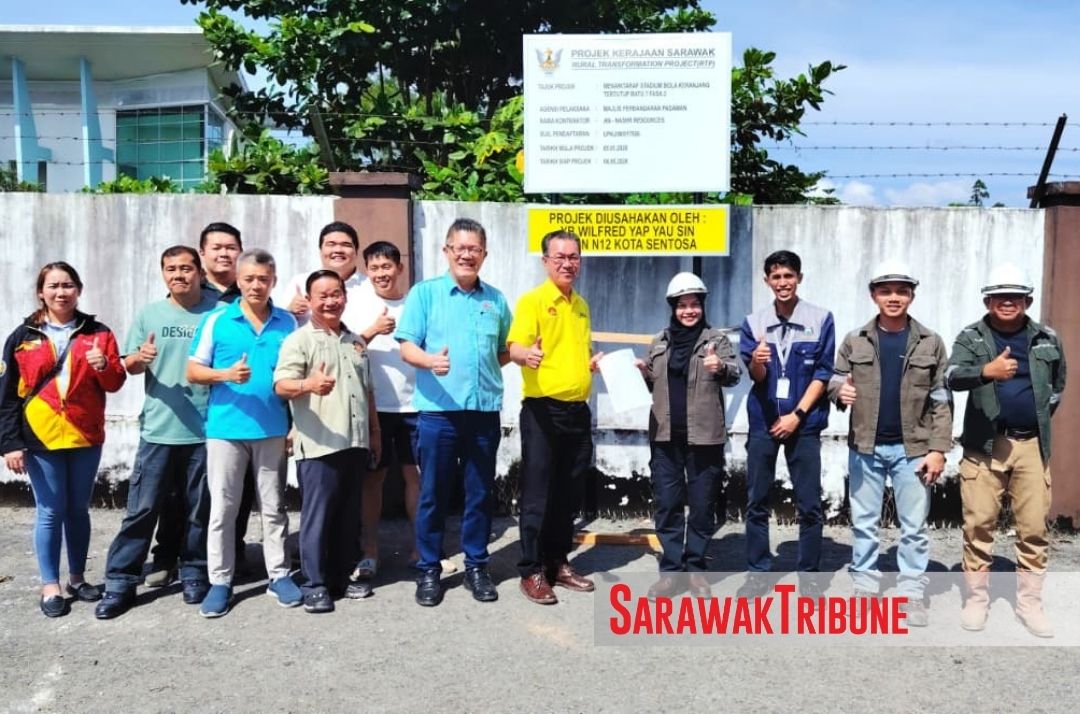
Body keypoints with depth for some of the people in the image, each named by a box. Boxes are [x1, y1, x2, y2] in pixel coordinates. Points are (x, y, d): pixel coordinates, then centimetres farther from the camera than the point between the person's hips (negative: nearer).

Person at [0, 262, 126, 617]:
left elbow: (115, 383, 4)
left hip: (85, 437, 2)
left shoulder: (98, 333, 4)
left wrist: (104, 367, -18)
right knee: (51, 512, 2)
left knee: (79, 509, 12)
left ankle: (77, 578, 25)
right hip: (41, 439, -2)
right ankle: (51, 586, 13)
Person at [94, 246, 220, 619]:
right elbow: (128, 366, 6)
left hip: (206, 429, 0)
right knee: (142, 508, 2)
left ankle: (194, 575, 23)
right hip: (158, 429, 0)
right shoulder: (149, 314, 5)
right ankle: (120, 582, 10)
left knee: (199, 510, 10)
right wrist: (139, 358, -16)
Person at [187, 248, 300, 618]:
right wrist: (226, 374, -19)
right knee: (222, 508, 4)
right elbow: (193, 371, 0)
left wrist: (294, 424, 1)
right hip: (226, 428, -1)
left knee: (273, 507, 10)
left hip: (272, 429, 2)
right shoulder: (216, 320, -1)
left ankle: (279, 576, 20)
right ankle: (220, 581, 14)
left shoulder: (287, 322, 5)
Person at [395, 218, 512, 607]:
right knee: (433, 494, 5)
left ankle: (476, 566, 24)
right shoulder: (425, 292, 1)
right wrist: (431, 360, -25)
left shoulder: (496, 300, 12)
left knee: (480, 493, 10)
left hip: (485, 411, 3)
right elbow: (406, 347, -6)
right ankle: (429, 570, 17)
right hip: (438, 411, -3)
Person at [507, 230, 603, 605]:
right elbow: (515, 347, -19)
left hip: (578, 410, 7)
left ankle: (559, 563, 24)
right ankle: (531, 571, 8)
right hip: (543, 410, -7)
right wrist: (526, 355, -40)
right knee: (538, 494, -2)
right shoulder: (532, 300, -6)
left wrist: (600, 362, 7)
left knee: (569, 493, 13)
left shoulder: (582, 305, 15)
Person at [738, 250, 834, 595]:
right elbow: (756, 377, -3)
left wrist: (797, 414, -9)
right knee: (756, 502, 6)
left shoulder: (821, 320, -2)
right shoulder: (753, 322, 3)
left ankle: (808, 576, 14)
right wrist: (757, 362, -26)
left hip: (804, 423, -2)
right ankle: (757, 573, 17)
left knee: (809, 505, 2)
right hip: (763, 422, 2)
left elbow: (823, 373, -2)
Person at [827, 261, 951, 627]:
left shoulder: (930, 343, 1)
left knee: (914, 526, 6)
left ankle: (911, 593, 18)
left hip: (913, 449, -1)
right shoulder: (855, 341, 3)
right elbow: (836, 380, 6)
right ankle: (865, 587, 21)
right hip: (866, 447, 1)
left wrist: (938, 449, -6)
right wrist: (840, 391, -19)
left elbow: (941, 401, 0)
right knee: (863, 522, 9)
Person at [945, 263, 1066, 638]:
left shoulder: (1047, 339, 7)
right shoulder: (971, 337, -2)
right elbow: (953, 378, -20)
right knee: (979, 524, 2)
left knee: (1034, 527, 5)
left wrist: (1040, 416, 15)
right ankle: (977, 598, 15)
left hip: (1031, 446, 2)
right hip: (983, 445, -2)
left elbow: (1058, 384, 24)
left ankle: (1029, 602, 18)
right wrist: (987, 371, -38)